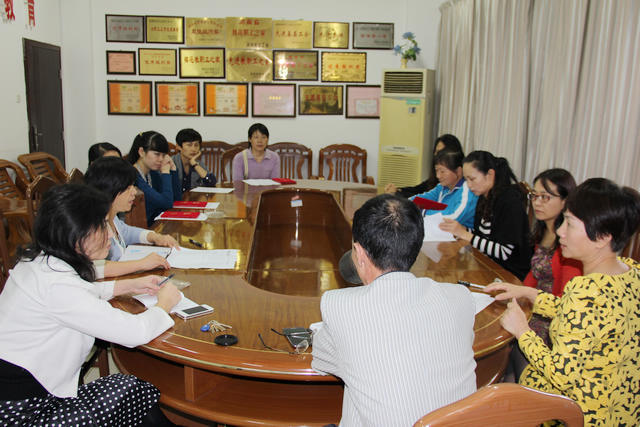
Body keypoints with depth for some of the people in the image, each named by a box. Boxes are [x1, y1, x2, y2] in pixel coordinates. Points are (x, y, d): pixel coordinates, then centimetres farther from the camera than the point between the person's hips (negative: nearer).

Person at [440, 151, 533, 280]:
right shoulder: (484, 197, 6)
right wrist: (460, 229, -6)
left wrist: (465, 234, -21)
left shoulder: (510, 201, -18)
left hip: (511, 275, -7)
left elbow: (504, 253, -21)